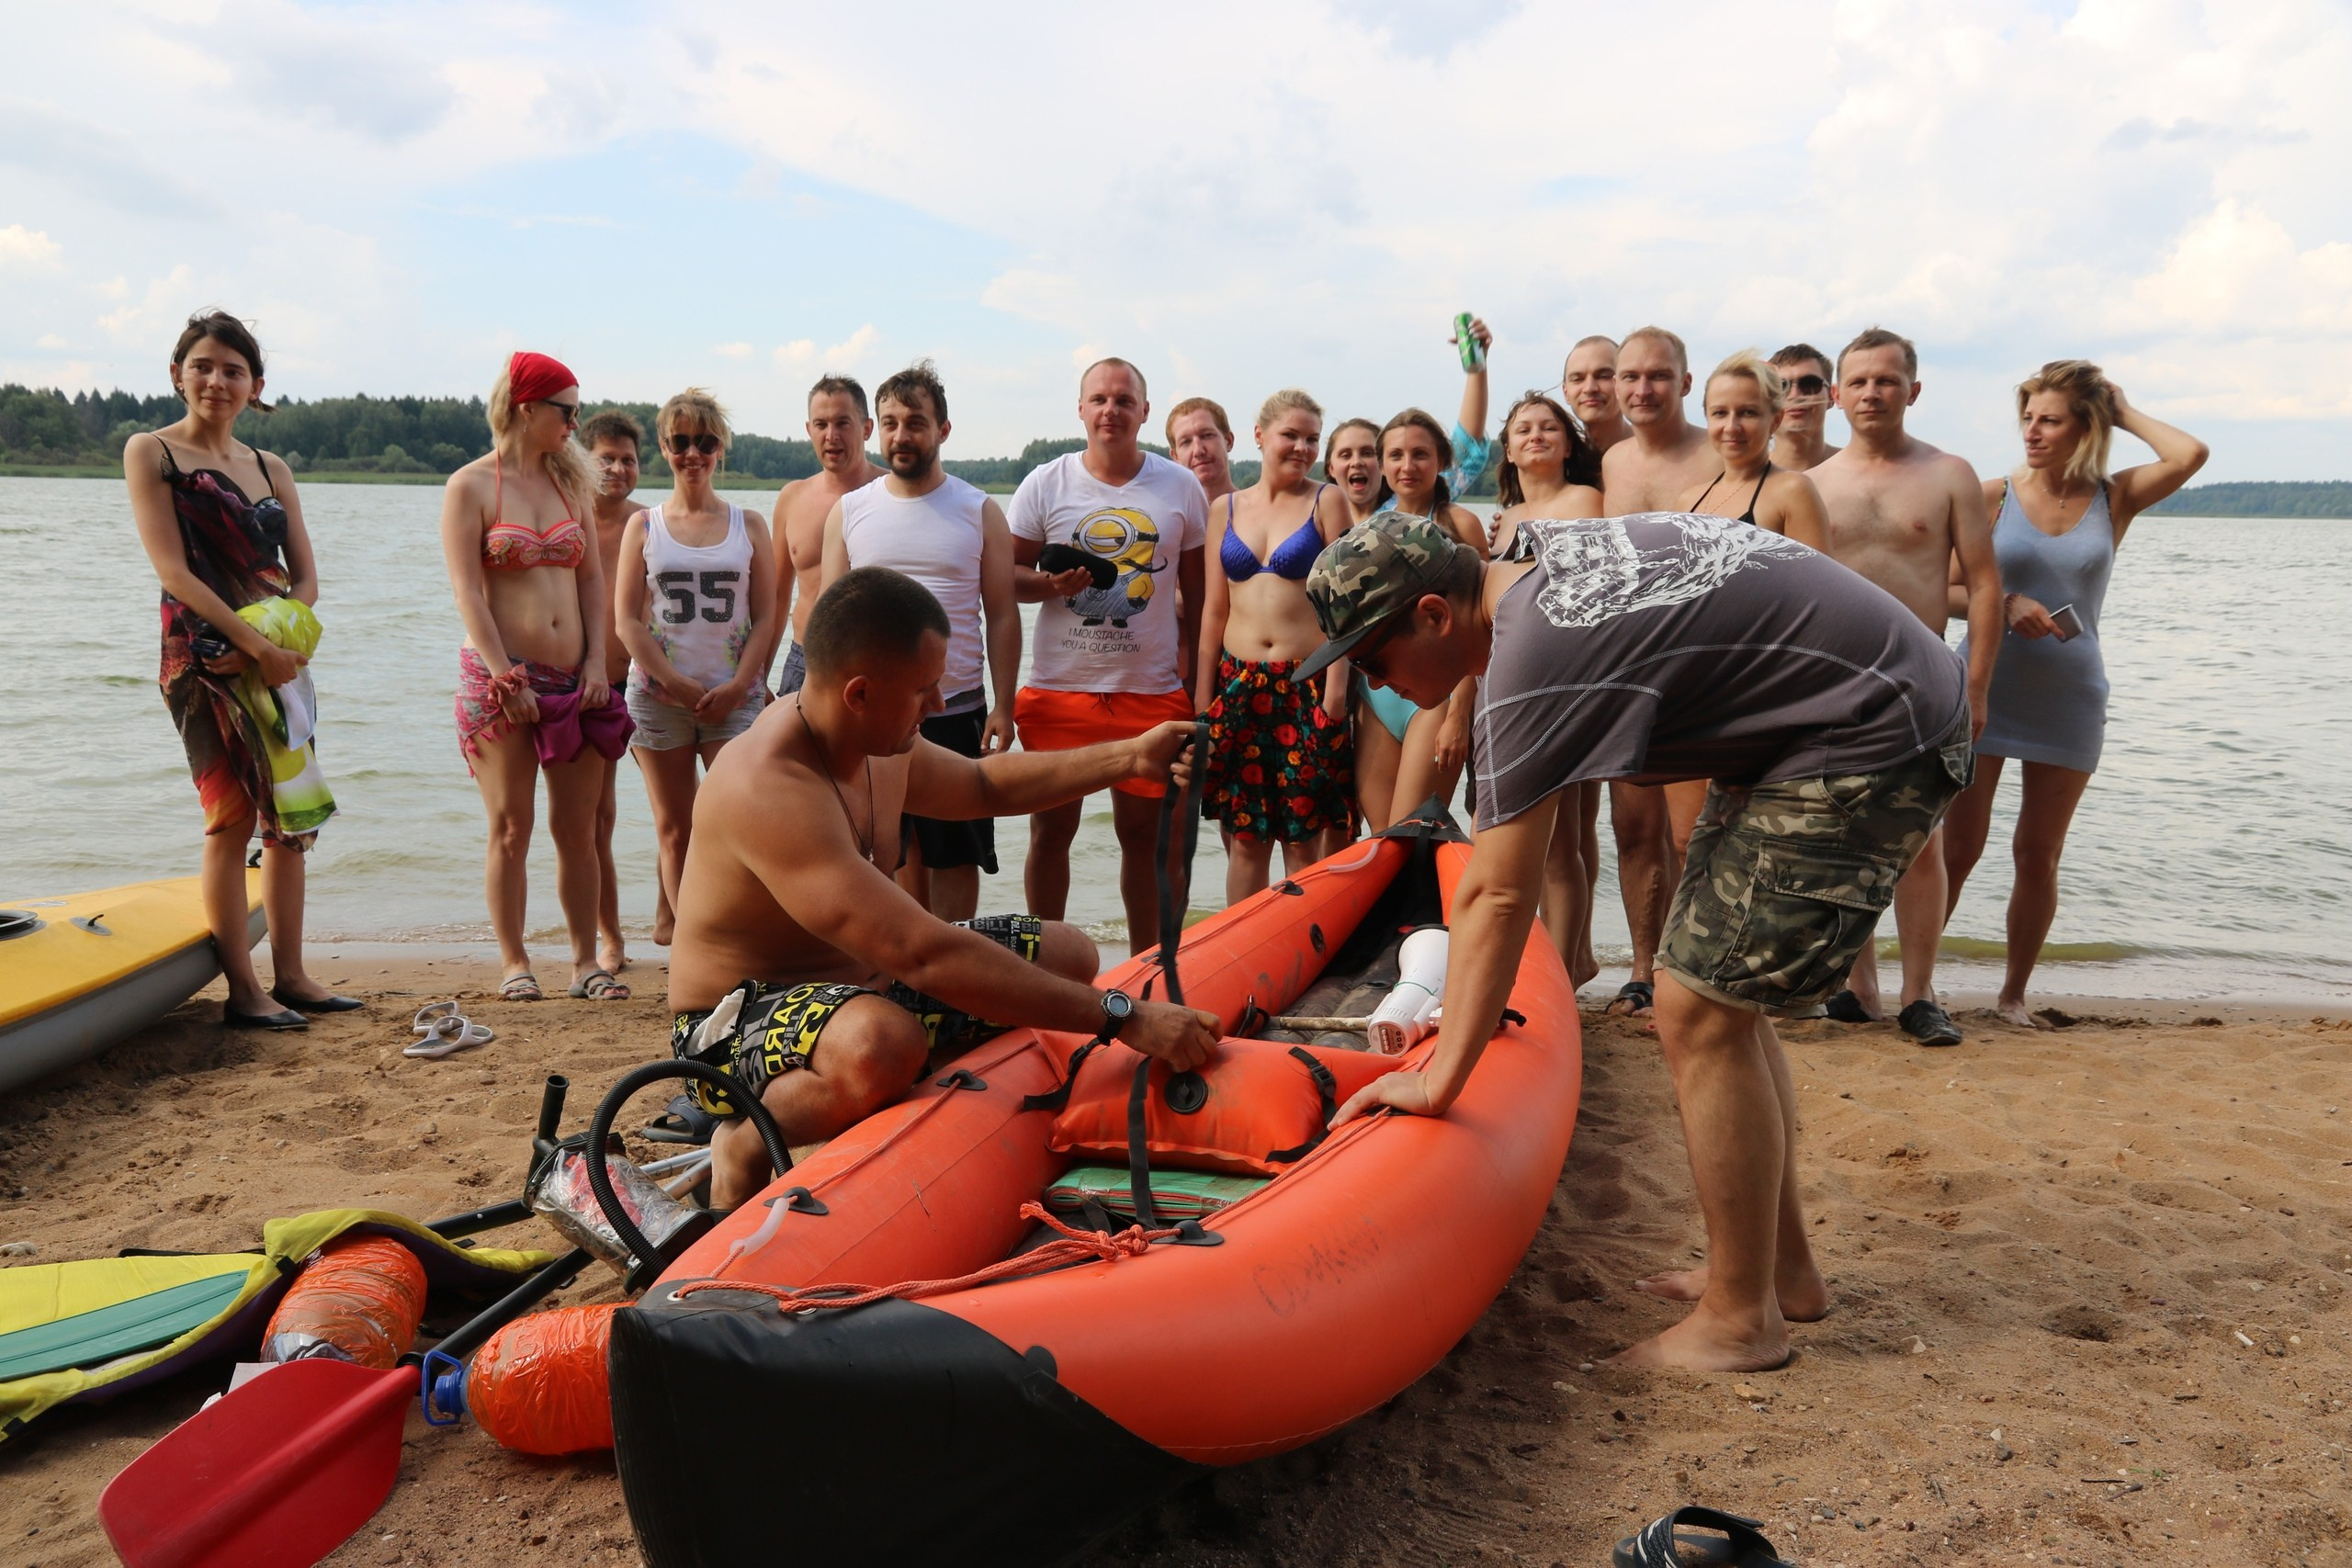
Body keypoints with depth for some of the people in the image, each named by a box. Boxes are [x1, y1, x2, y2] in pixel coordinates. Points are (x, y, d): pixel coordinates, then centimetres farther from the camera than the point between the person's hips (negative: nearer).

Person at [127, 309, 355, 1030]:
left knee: (292, 818, 6)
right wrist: (257, 645, -18)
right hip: (204, 658, -6)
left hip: (279, 659, 6)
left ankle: (290, 977, 13)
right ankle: (242, 991, -2)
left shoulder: (271, 470, 15)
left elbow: (305, 577, 9)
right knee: (233, 816, -7)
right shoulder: (151, 452, 0)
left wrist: (282, 641, -11)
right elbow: (174, 571, -10)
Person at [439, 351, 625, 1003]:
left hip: (573, 680, 4)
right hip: (499, 679, -4)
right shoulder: (470, 486, -1)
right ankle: (513, 963, 11)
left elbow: (592, 578, 12)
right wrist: (505, 679, -16)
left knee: (578, 830, 5)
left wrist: (595, 662, 0)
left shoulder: (568, 481, 14)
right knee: (510, 829, 1)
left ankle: (585, 960, 12)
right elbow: (467, 591, -8)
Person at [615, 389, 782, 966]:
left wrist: (736, 686, -10)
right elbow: (627, 618, 1)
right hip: (659, 696, 1)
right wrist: (676, 684, -9)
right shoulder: (644, 525, 7)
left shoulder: (748, 524, 8)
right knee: (674, 828, 5)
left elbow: (766, 615, 3)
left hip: (734, 696, -1)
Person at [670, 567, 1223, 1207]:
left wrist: (1131, 757, 11)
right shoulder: (769, 789, -32)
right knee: (883, 1043, -42)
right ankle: (745, 1145, -10)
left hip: (859, 982, 9)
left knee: (1066, 952, 7)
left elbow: (983, 784, 21)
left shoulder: (881, 744, -2)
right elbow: (925, 955, -38)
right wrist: (1123, 1018, -38)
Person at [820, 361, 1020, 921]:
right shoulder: (849, 511, 7)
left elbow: (1002, 615, 2)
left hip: (956, 711, -1)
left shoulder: (979, 512, 4)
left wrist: (1003, 706, -7)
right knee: (898, 851, 7)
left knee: (955, 853, 3)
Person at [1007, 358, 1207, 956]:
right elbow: (1006, 575, 4)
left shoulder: (1182, 487, 4)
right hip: (1059, 688, 0)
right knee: (1050, 829, 4)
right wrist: (1050, 582, -17)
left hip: (1151, 691, 0)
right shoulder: (1044, 484, 3)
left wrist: (1199, 679, 6)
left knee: (1142, 833, 7)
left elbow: (1197, 592, 10)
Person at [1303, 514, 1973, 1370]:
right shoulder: (1545, 547, 4)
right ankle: (1785, 1270, 25)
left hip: (1869, 744, -11)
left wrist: (1439, 1080, -19)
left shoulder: (1530, 665, -24)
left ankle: (1739, 1319, 4)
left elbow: (1496, 897, -24)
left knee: (1700, 1015, -9)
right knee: (1726, 997, 14)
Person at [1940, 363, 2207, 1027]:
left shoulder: (2114, 499, 4)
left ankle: (2014, 992, 19)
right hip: (1988, 690, -2)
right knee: (1959, 847, -3)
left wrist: (2124, 412, -1)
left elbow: (2190, 455, -13)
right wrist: (2006, 603, -20)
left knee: (2039, 855, 7)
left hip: (2071, 698, 2)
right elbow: (1945, 590, -3)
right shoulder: (1994, 496, -1)